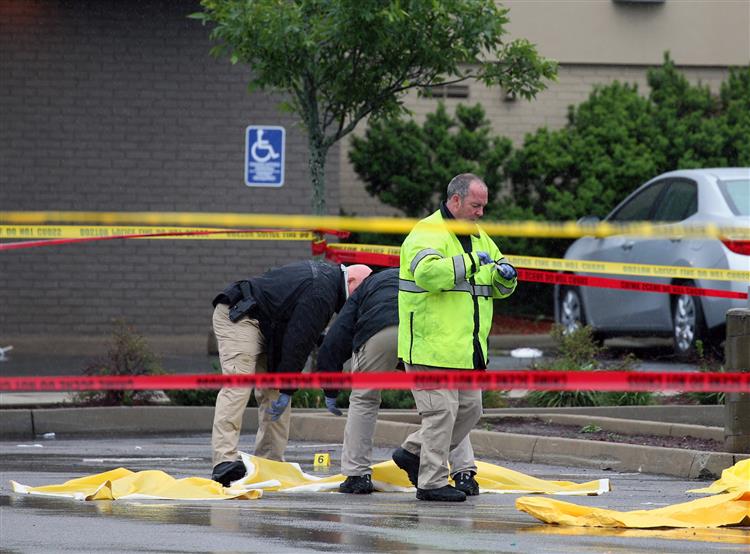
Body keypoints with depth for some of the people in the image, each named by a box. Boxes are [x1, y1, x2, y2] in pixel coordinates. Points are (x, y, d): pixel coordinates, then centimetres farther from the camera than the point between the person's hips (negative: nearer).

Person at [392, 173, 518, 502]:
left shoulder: (479, 238, 18)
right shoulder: (427, 233, -10)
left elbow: (499, 289, 23)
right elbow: (427, 272, -30)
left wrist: (505, 276, 0)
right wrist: (471, 263, -26)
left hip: (467, 349, 9)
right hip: (431, 347, -9)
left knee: (469, 409, 12)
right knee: (441, 412, -8)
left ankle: (412, 453, 25)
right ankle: (432, 482, -1)